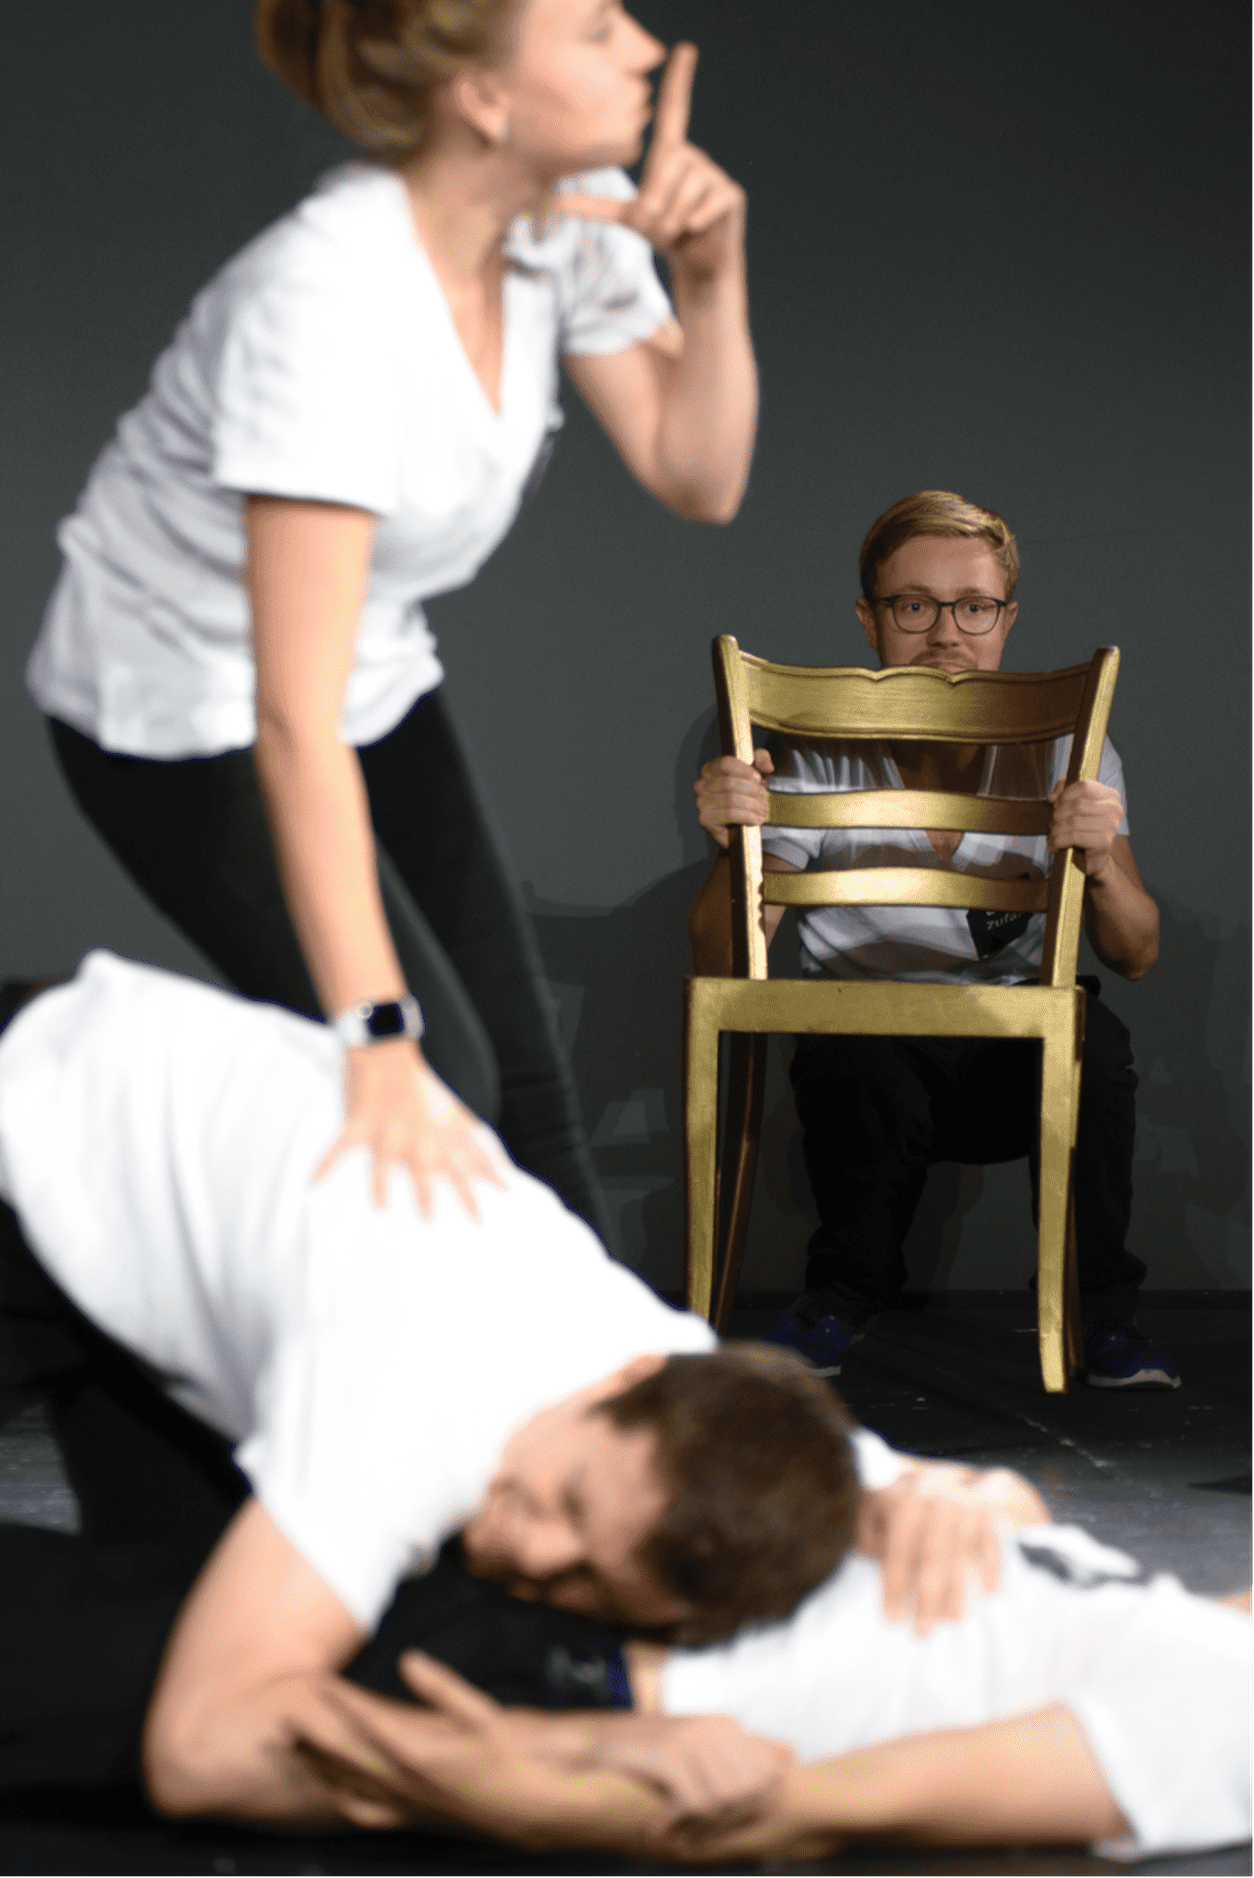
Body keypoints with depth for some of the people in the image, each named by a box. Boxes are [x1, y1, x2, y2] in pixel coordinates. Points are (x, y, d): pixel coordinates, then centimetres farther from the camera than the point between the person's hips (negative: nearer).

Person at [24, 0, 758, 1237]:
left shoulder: (573, 213, -14)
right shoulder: (328, 300, -36)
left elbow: (697, 479, -4)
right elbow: (296, 725, -38)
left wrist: (710, 277, -23)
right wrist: (382, 1046, -41)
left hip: (376, 674, 7)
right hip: (179, 714, -7)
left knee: (523, 1078, 4)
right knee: (440, 1084, -11)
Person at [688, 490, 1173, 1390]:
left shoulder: (1065, 752, -2)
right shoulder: (817, 761, -6)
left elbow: (1134, 956, -6)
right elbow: (722, 964, -8)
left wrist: (1100, 861, -28)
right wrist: (734, 844, -28)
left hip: (1019, 1057, 1)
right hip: (867, 1045, -1)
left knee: (1092, 1034, -31)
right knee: (854, 1062, -34)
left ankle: (1097, 1306, -8)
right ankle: (849, 1289, -4)